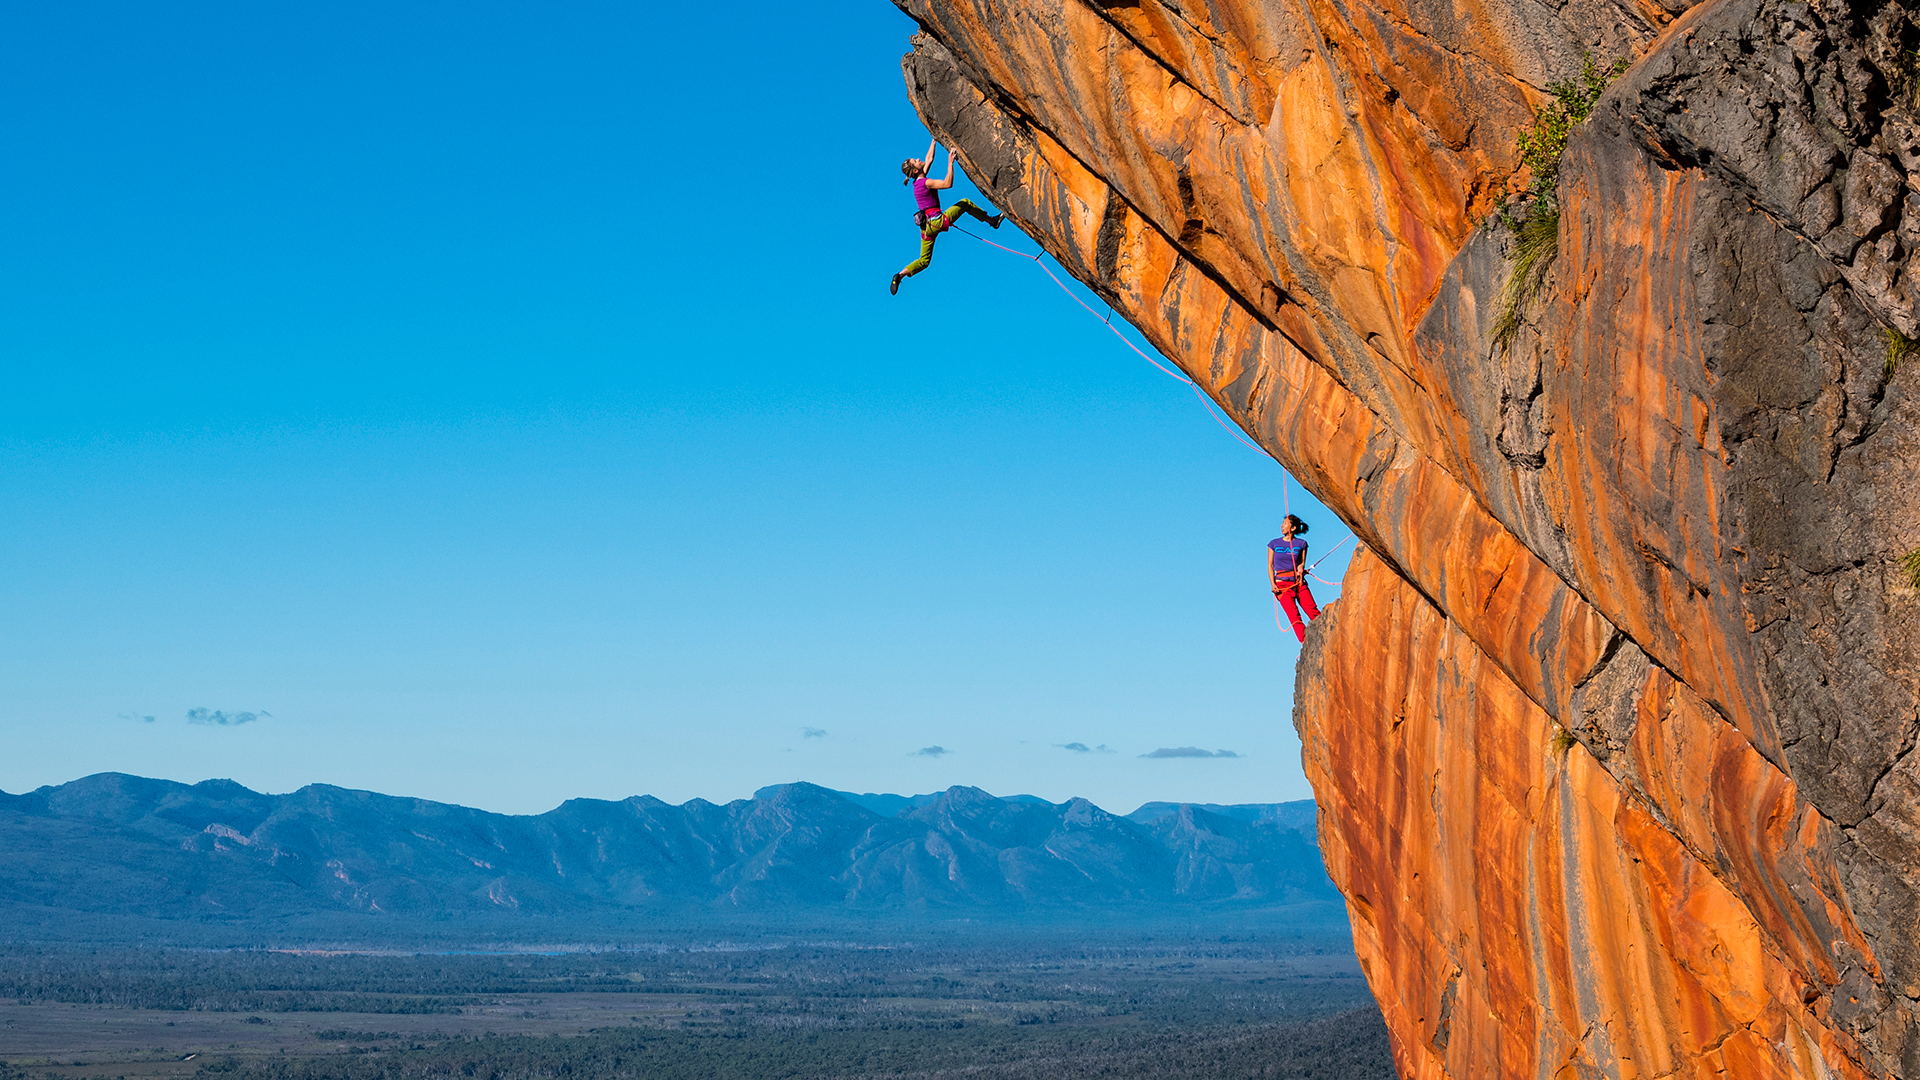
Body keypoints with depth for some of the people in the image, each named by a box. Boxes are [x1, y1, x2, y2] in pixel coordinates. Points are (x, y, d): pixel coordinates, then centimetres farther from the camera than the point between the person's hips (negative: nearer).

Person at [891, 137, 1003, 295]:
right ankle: (992, 220, 19)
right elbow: (948, 184, -23)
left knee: (924, 261, 12)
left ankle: (900, 275, -4)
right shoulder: (925, 183, -14)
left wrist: (934, 140, 25)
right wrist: (950, 163, -21)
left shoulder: (919, 181, 12)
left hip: (927, 226, 8)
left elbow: (929, 159, 24)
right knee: (965, 203, 9)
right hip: (937, 221, -8)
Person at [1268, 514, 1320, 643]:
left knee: (1313, 611, -11)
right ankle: (1305, 641, -22)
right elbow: (1270, 565, 7)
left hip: (1299, 582, 1)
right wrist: (1273, 584, -6)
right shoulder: (1274, 544, 8)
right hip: (1282, 584, -1)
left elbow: (1302, 563, 11)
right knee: (1294, 615, -17)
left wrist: (1301, 567, -13)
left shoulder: (1301, 544, 8)